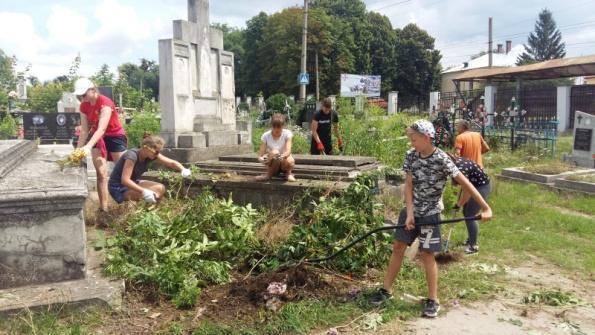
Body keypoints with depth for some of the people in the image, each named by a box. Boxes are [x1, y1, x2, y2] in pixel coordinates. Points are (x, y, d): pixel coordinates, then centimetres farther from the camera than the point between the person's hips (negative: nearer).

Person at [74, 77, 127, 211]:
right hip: (98, 138, 5)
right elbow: (84, 130, -5)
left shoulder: (105, 103, -26)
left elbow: (101, 129, -37)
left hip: (115, 137, -5)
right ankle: (103, 208, -2)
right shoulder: (84, 106, -5)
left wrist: (88, 147, -48)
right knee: (101, 173, -3)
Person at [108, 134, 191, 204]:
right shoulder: (132, 156, -29)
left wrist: (183, 170, -30)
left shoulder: (152, 155, -9)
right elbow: (125, 180, -34)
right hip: (118, 187, -7)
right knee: (147, 195, -28)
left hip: (133, 183, 8)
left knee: (160, 189, -9)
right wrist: (144, 191, -44)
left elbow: (172, 163, -9)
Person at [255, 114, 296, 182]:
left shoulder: (287, 134, -13)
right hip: (273, 164, 0)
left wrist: (282, 156, -51)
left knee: (289, 161, -36)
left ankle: (288, 173, -2)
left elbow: (288, 151, -27)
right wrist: (261, 158, -40)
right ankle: (269, 174, -10)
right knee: (274, 152, -32)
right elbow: (260, 155, -15)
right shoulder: (265, 136, -11)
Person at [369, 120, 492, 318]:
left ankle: (433, 300, 12)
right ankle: (386, 290, 20)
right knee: (398, 248, 8)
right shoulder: (411, 155, -4)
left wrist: (485, 208, -20)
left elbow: (465, 183, -17)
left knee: (427, 254, -1)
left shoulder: (441, 159, -18)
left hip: (429, 214, -5)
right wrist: (409, 213, -13)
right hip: (410, 209, 5)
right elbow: (408, 185, -5)